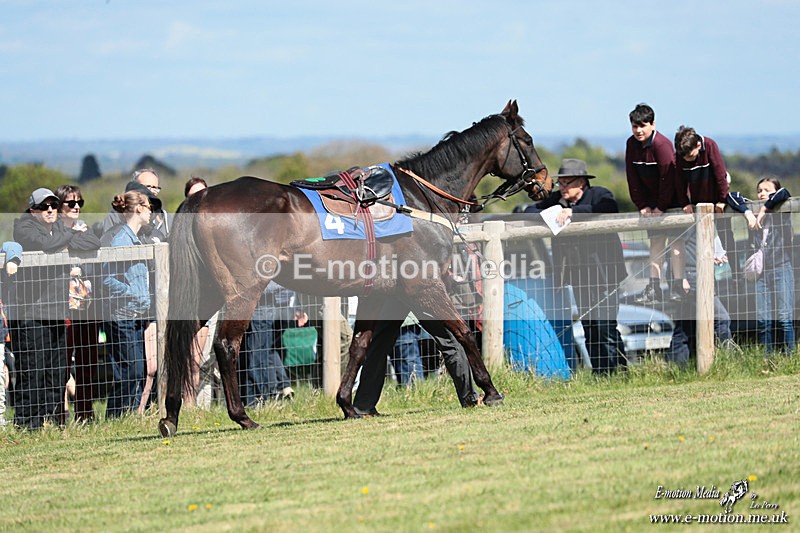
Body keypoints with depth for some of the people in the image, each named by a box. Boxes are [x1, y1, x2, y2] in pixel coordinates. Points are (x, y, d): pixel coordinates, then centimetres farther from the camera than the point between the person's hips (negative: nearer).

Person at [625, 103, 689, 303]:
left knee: (675, 239, -9)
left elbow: (668, 176, -21)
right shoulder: (632, 144, -1)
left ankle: (678, 285, -10)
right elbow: (633, 177, 4)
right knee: (655, 241, 6)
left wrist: (662, 206, -17)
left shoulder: (661, 144, -22)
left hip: (671, 199, -7)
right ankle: (654, 288, 6)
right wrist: (642, 204, -1)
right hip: (652, 201, 7)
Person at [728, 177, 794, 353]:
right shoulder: (754, 211, 14)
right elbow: (731, 196, 7)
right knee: (762, 321, -1)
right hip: (760, 272, 4)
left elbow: (783, 194, -15)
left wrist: (765, 209, -9)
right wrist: (748, 212, -7)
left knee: (784, 318, -7)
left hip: (782, 268, -4)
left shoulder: (782, 211, 4)